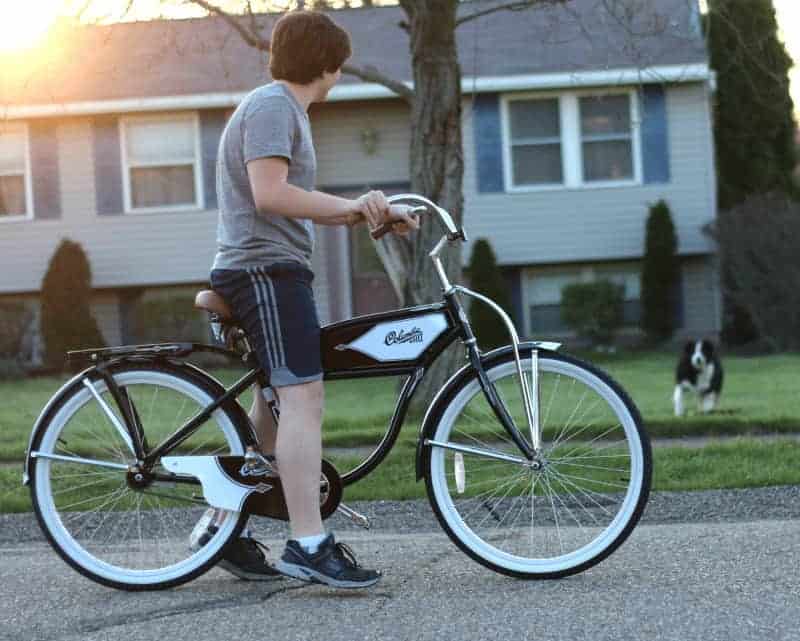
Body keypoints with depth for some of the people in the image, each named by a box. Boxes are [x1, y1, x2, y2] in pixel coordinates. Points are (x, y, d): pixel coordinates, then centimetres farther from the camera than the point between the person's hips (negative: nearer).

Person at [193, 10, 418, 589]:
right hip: (265, 268, -11)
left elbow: (296, 208, 22)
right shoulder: (272, 107, -10)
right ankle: (309, 544, -21)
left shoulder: (284, 110, 23)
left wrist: (370, 214, 13)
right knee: (302, 395, -17)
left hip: (272, 271, 11)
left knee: (275, 405, 13)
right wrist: (352, 205, -17)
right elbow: (270, 194, -23)